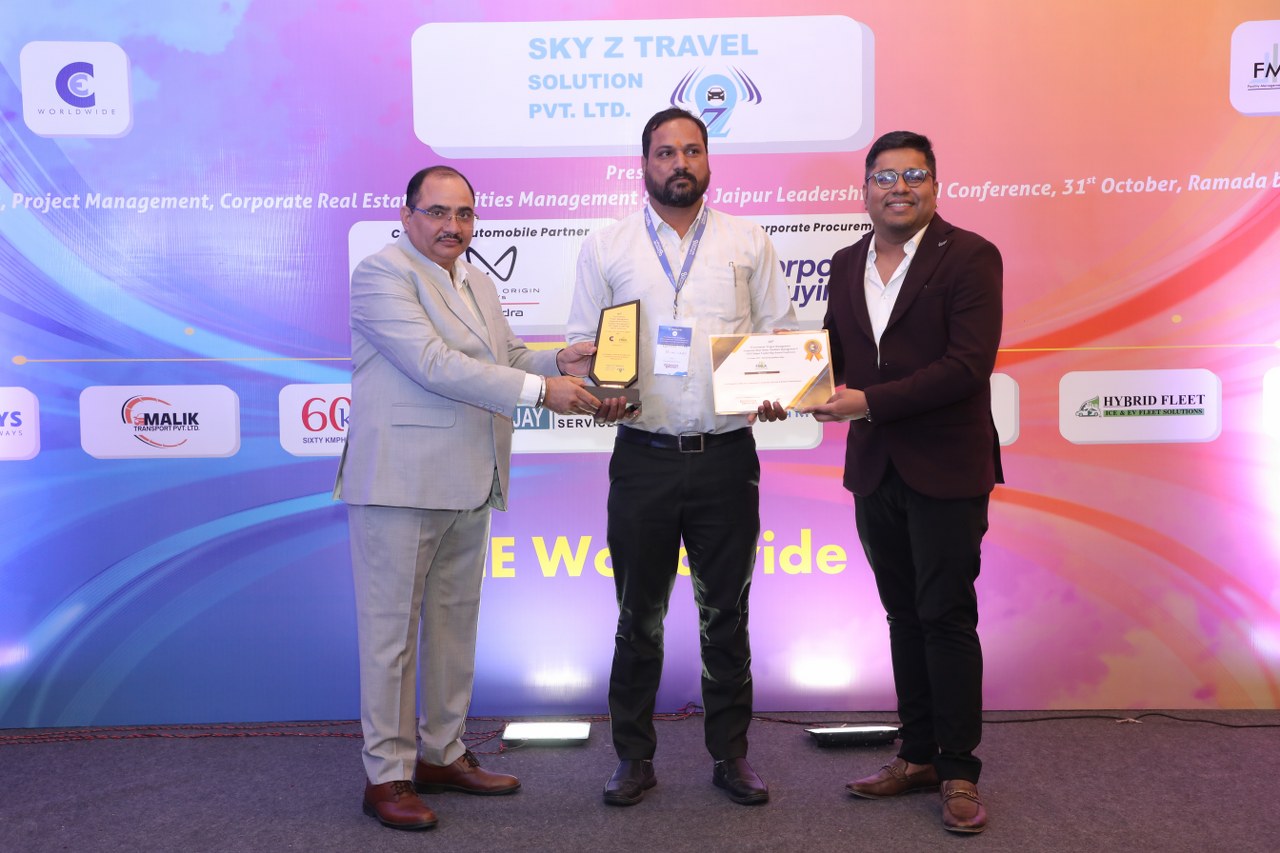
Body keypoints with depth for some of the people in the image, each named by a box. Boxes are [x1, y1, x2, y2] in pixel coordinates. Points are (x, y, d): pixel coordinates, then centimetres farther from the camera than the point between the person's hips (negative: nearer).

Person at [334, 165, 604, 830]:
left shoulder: (477, 283, 18)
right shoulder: (381, 274, -9)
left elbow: (505, 357, 23)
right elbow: (433, 365, -20)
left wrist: (559, 362, 1)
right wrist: (540, 390, -22)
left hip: (468, 485, 8)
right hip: (401, 482, -8)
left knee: (454, 623, 15)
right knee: (392, 630, 0)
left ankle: (443, 754, 28)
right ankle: (387, 775, 10)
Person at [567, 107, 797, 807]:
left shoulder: (749, 243, 8)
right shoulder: (606, 248, 7)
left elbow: (782, 335, 9)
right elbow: (580, 343, 7)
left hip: (727, 455, 0)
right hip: (644, 455, 0)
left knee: (726, 612, 9)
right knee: (639, 616, 9)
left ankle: (730, 755, 24)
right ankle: (634, 757, 23)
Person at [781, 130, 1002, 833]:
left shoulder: (969, 257, -8)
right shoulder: (847, 264, 11)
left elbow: (969, 363, -18)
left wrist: (870, 401, -22)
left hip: (946, 471, -6)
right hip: (875, 470, 6)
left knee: (946, 617, 0)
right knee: (904, 615, 14)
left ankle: (959, 773, 14)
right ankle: (918, 756, 27)